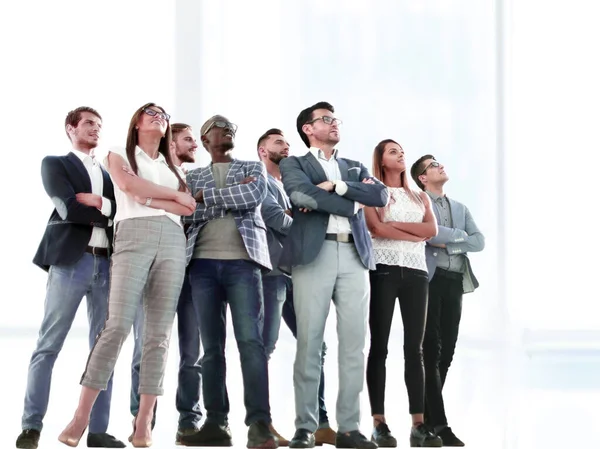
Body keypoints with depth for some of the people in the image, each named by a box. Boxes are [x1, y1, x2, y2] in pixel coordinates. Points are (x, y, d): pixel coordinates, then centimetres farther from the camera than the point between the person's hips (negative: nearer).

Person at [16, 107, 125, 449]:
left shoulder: (109, 174, 23)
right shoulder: (55, 164, 8)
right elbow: (68, 208, -8)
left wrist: (98, 203, -7)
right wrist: (106, 212, -2)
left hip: (107, 264, 5)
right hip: (71, 260, -5)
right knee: (48, 346, -6)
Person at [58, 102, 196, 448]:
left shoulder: (172, 168, 25)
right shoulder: (120, 156, 16)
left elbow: (189, 208, 9)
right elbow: (130, 185, -5)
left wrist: (148, 198, -2)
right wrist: (174, 195, 2)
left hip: (173, 242, 4)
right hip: (134, 237, -4)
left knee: (160, 332, -5)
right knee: (118, 325, -17)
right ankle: (81, 416, -16)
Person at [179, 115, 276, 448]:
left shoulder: (253, 168, 16)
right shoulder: (193, 177, 19)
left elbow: (252, 197, -6)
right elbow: (186, 212, 2)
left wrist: (205, 196, -3)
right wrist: (232, 196, -5)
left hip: (242, 262, -2)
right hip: (204, 264, 2)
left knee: (250, 340, -14)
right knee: (212, 346, 1)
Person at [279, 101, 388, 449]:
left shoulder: (355, 168, 25)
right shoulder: (294, 164, 13)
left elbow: (381, 196, 6)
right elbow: (301, 195, -9)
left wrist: (336, 186, -4)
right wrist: (352, 200, -4)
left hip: (355, 257, 4)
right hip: (314, 255, -4)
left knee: (354, 343, -2)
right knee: (309, 342, -7)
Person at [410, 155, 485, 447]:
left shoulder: (460, 208, 21)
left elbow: (479, 242, 9)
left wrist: (448, 243, -6)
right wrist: (460, 235, -2)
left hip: (455, 282, 6)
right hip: (428, 280, -6)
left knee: (446, 350, 5)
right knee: (431, 350, -8)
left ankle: (426, 418, 12)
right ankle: (439, 423, -11)